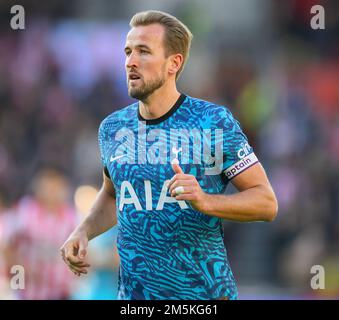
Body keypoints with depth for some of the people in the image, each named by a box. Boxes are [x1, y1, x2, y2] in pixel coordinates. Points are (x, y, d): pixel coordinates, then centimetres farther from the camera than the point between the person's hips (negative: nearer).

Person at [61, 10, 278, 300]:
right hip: (133, 292, 4)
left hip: (205, 290, -3)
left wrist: (206, 201, -26)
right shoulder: (113, 129, 3)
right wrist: (84, 231, 1)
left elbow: (267, 203, -9)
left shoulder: (215, 122, -10)